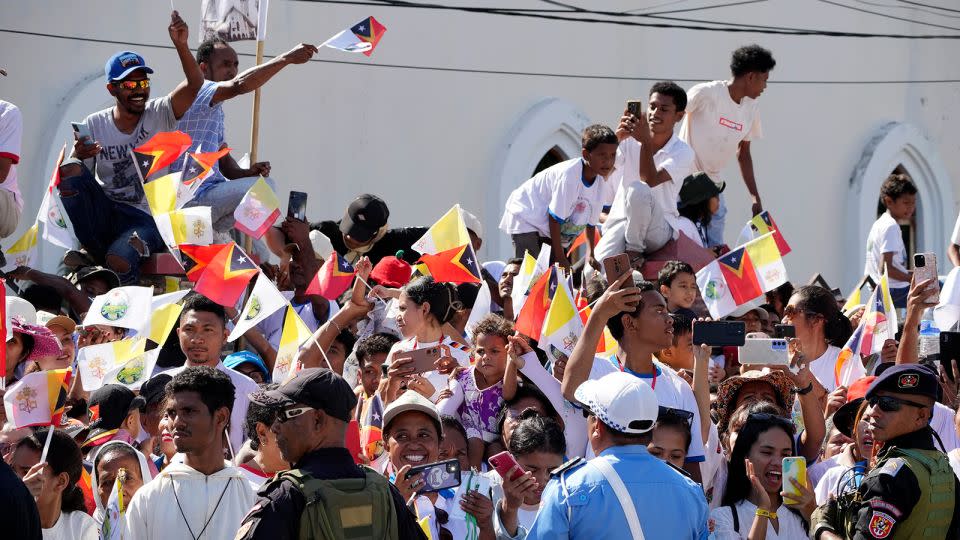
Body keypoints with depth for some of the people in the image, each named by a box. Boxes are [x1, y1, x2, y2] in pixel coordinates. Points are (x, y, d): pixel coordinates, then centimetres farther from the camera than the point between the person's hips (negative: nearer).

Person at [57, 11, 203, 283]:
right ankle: (94, 252, -12)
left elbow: (194, 85, -16)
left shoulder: (159, 115, 1)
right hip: (104, 209, 4)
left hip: (145, 219, -4)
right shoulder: (95, 125, 4)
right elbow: (65, 179, 0)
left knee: (119, 262, -35)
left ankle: (137, 246, 3)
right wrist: (78, 156, -24)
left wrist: (181, 46, -32)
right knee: (70, 169, -23)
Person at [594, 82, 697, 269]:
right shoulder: (629, 141, 3)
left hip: (659, 230, -2)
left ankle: (634, 251, -15)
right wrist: (617, 138, -28)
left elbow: (650, 180, -20)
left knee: (637, 189, -37)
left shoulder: (682, 152, -5)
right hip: (620, 223, 2)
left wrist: (646, 142, -28)